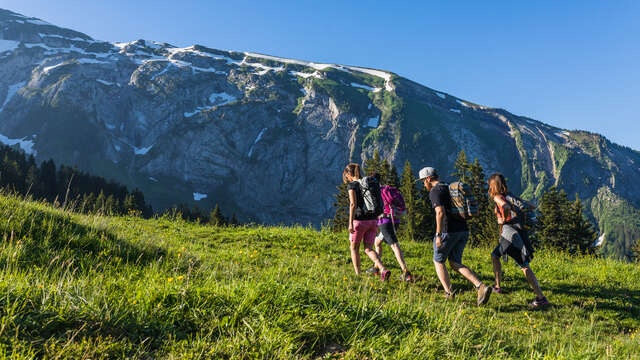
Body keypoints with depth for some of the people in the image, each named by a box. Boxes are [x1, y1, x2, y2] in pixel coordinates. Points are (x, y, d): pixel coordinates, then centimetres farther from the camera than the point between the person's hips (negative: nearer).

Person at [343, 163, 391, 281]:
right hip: (372, 220, 5)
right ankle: (383, 270, -14)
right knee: (368, 249, 10)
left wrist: (350, 223, -20)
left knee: (354, 248, 15)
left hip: (359, 220, -5)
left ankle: (358, 275, 17)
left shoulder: (352, 185, -6)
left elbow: (353, 204, -19)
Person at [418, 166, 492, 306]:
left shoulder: (435, 191, -8)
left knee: (438, 261, 12)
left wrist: (438, 235, -22)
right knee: (455, 263, 13)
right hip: (463, 230, 8)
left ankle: (449, 294, 9)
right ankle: (481, 287, -6)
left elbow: (440, 213, -22)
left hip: (448, 231, -8)